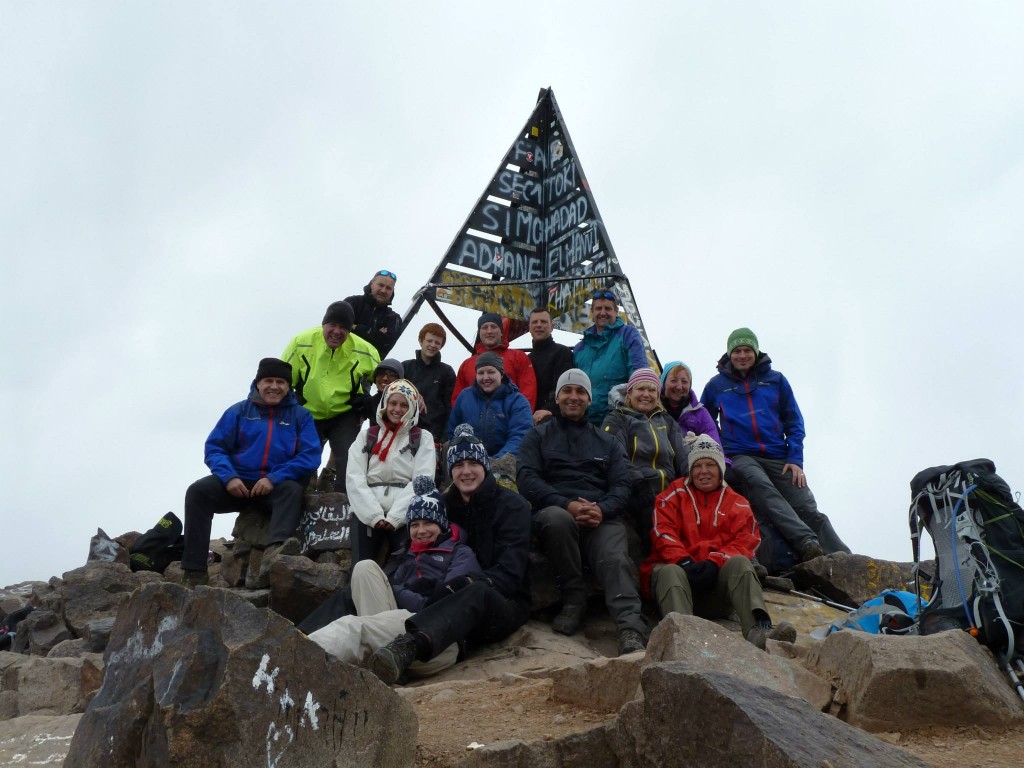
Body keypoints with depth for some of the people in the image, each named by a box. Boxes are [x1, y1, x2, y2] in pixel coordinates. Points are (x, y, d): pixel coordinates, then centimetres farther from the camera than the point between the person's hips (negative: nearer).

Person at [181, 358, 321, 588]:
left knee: (293, 490, -34)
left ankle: (273, 554, -58)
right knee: (198, 490, -24)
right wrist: (229, 477, -15)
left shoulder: (300, 415, 9)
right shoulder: (239, 411, 12)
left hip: (277, 485, -1)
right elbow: (214, 447, 5)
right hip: (238, 483, 2)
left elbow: (311, 456, -4)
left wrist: (274, 478, -17)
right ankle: (194, 571, -28)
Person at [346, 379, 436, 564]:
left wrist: (395, 517, -12)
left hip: (404, 515, -2)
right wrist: (375, 515, -10)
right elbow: (355, 478, 5)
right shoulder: (366, 436, 19)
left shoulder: (423, 438, 14)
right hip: (367, 513, 2)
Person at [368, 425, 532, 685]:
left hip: (505, 602, -5)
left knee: (478, 592, -41)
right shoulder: (444, 505, 14)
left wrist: (468, 585, -29)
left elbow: (510, 572, -11)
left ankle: (410, 644, -65)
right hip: (451, 600, 6)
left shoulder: (511, 505, 0)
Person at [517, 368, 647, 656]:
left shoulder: (607, 442, 25)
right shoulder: (538, 436, 19)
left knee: (615, 559, -30)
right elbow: (527, 480, 2)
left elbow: (621, 485, 11)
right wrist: (568, 505, -15)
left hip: (601, 517, 2)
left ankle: (631, 631, -46)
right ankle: (574, 600, -19)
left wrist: (602, 509, -13)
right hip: (555, 511, -1)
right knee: (557, 519, -37)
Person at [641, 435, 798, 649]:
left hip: (719, 578, 1)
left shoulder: (737, 504, 18)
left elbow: (745, 543, 2)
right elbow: (664, 534, 1)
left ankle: (759, 630, -50)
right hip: (679, 569, -1)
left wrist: (714, 563, -17)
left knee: (739, 562, -28)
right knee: (669, 572, -34)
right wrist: (684, 562, -19)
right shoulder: (674, 495, 16)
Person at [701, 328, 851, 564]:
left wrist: (795, 459, 0)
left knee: (808, 508, -14)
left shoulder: (776, 380, 15)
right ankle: (806, 542, -49)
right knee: (761, 487, -35)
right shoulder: (716, 385, 13)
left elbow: (794, 421, 14)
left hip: (778, 457, 2)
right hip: (740, 457, -2)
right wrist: (721, 451, 8)